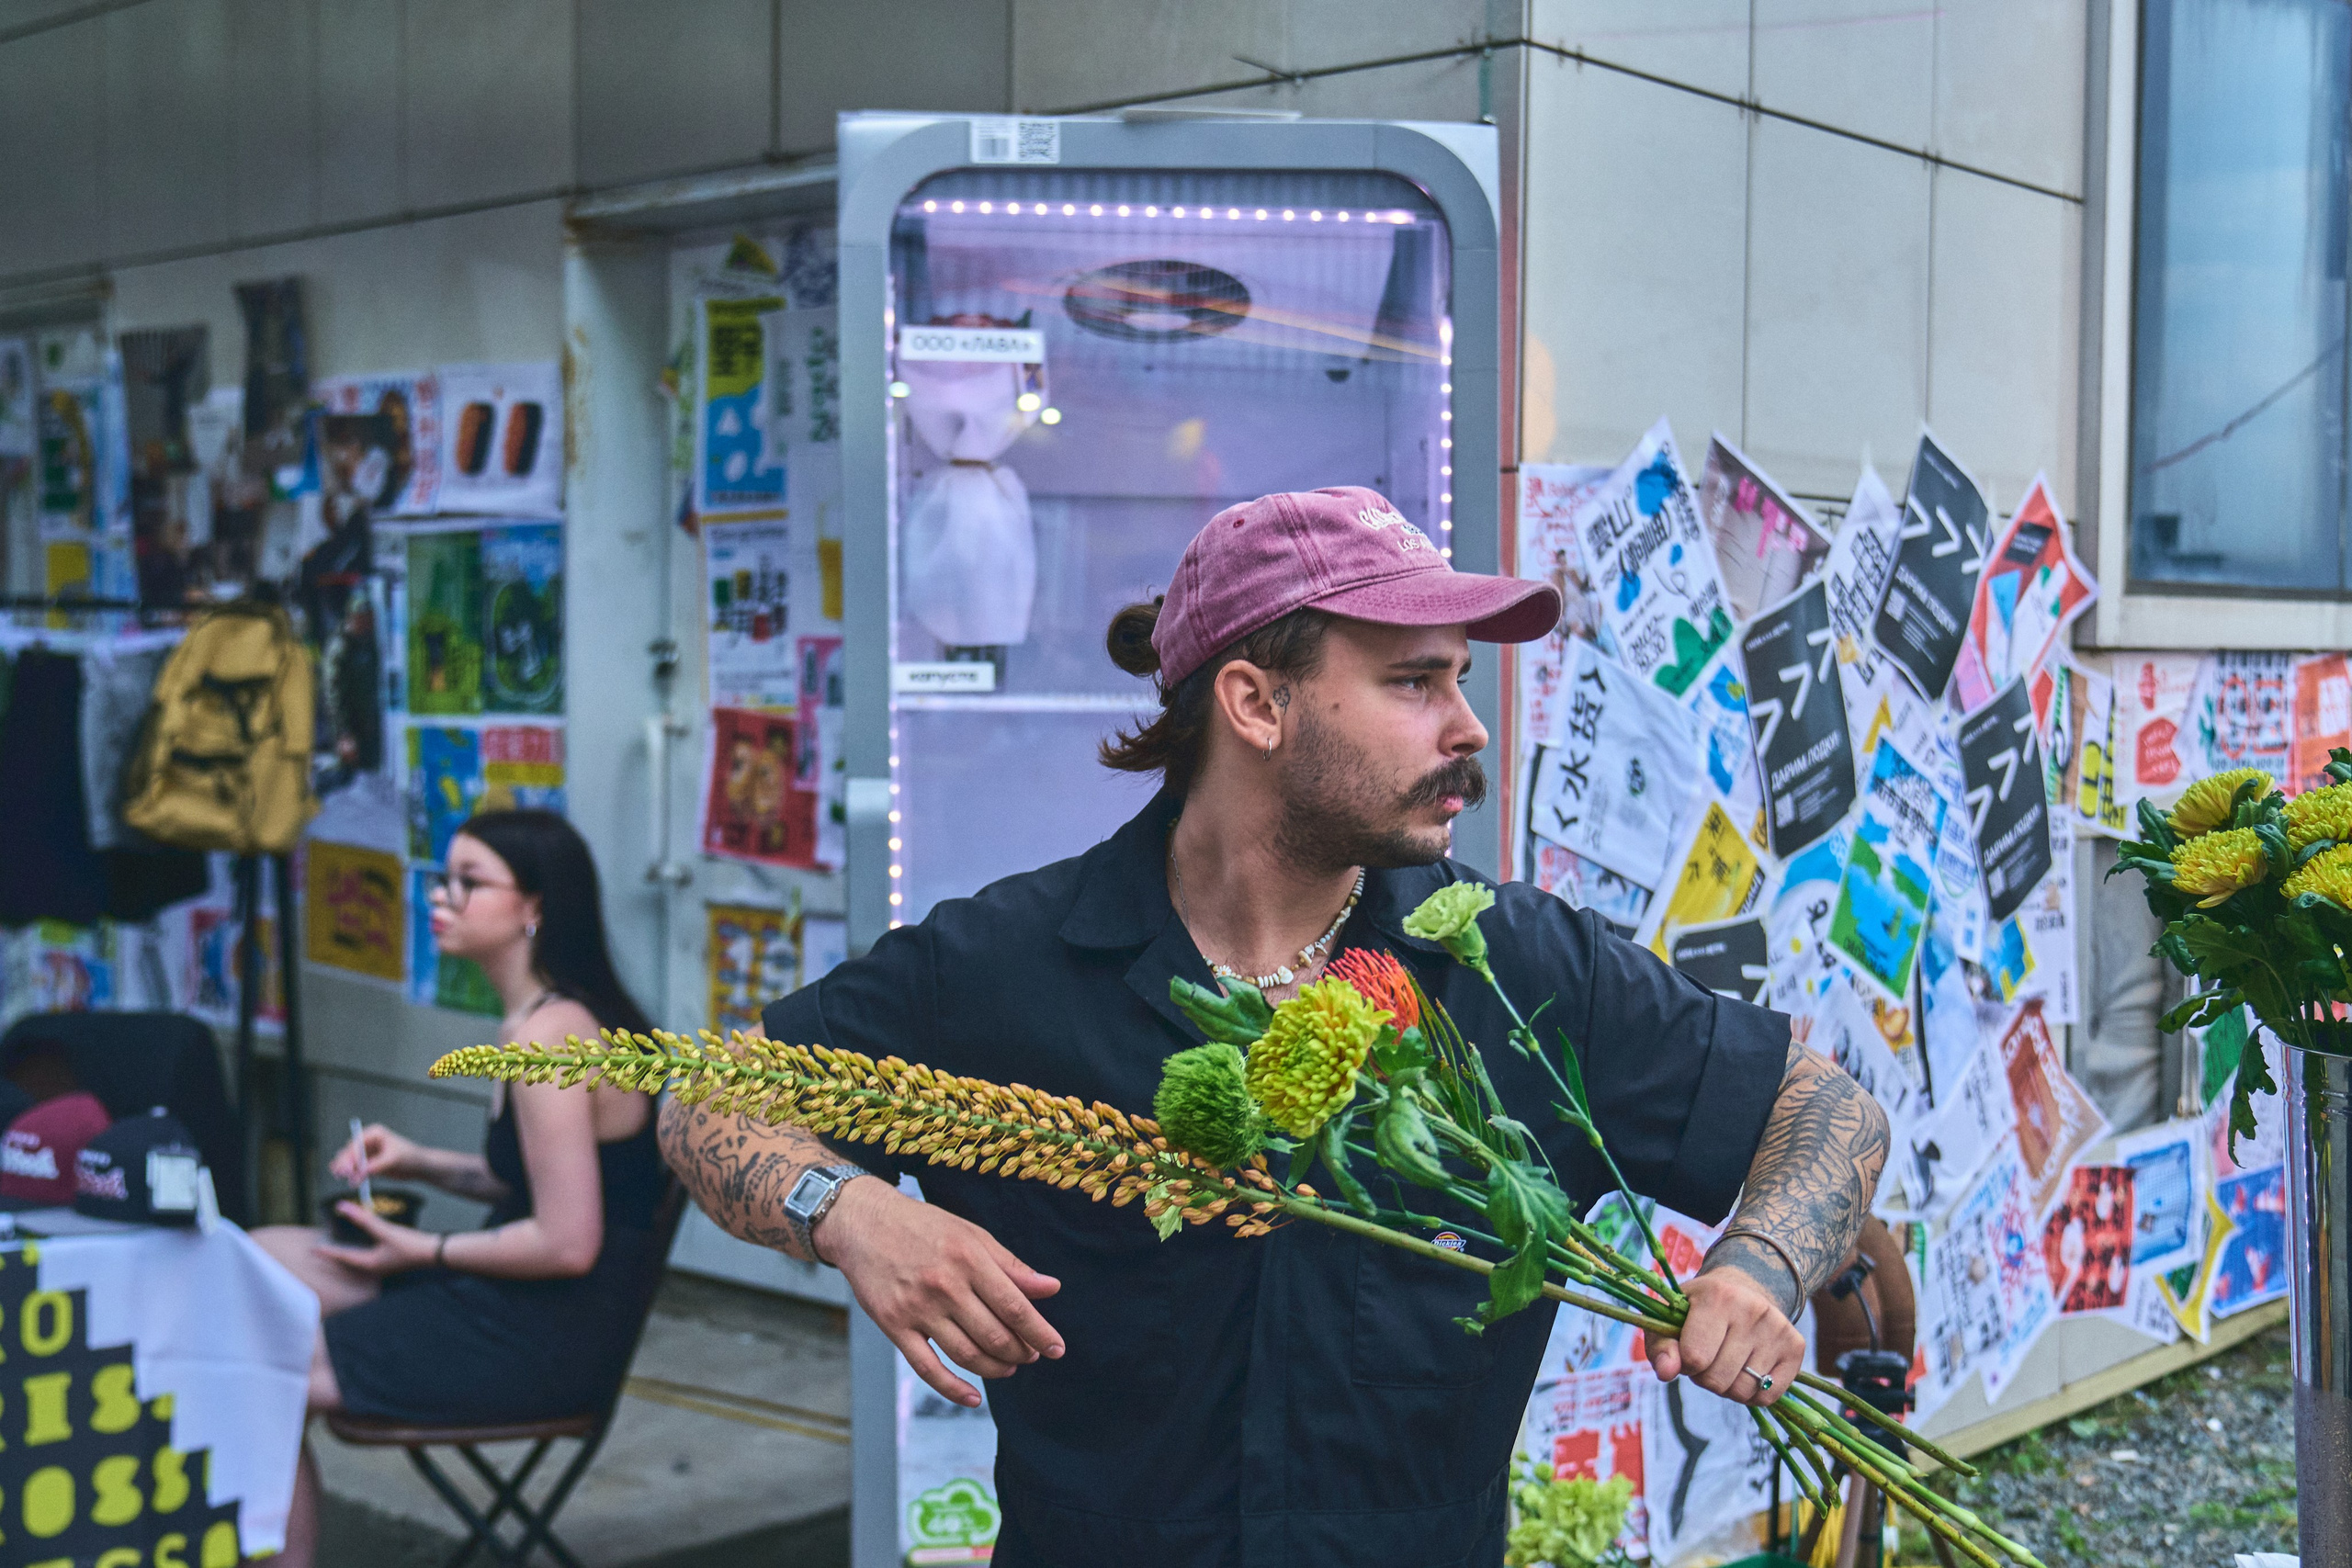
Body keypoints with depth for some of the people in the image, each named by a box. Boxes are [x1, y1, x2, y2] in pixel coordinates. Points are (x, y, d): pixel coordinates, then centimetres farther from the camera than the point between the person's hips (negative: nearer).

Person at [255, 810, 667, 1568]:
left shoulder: (545, 1035, -23)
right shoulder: (558, 1015, 7)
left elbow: (568, 1243, -24)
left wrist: (425, 1251, -13)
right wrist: (418, 1163, 7)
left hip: (548, 1338, -10)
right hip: (532, 1312, 10)